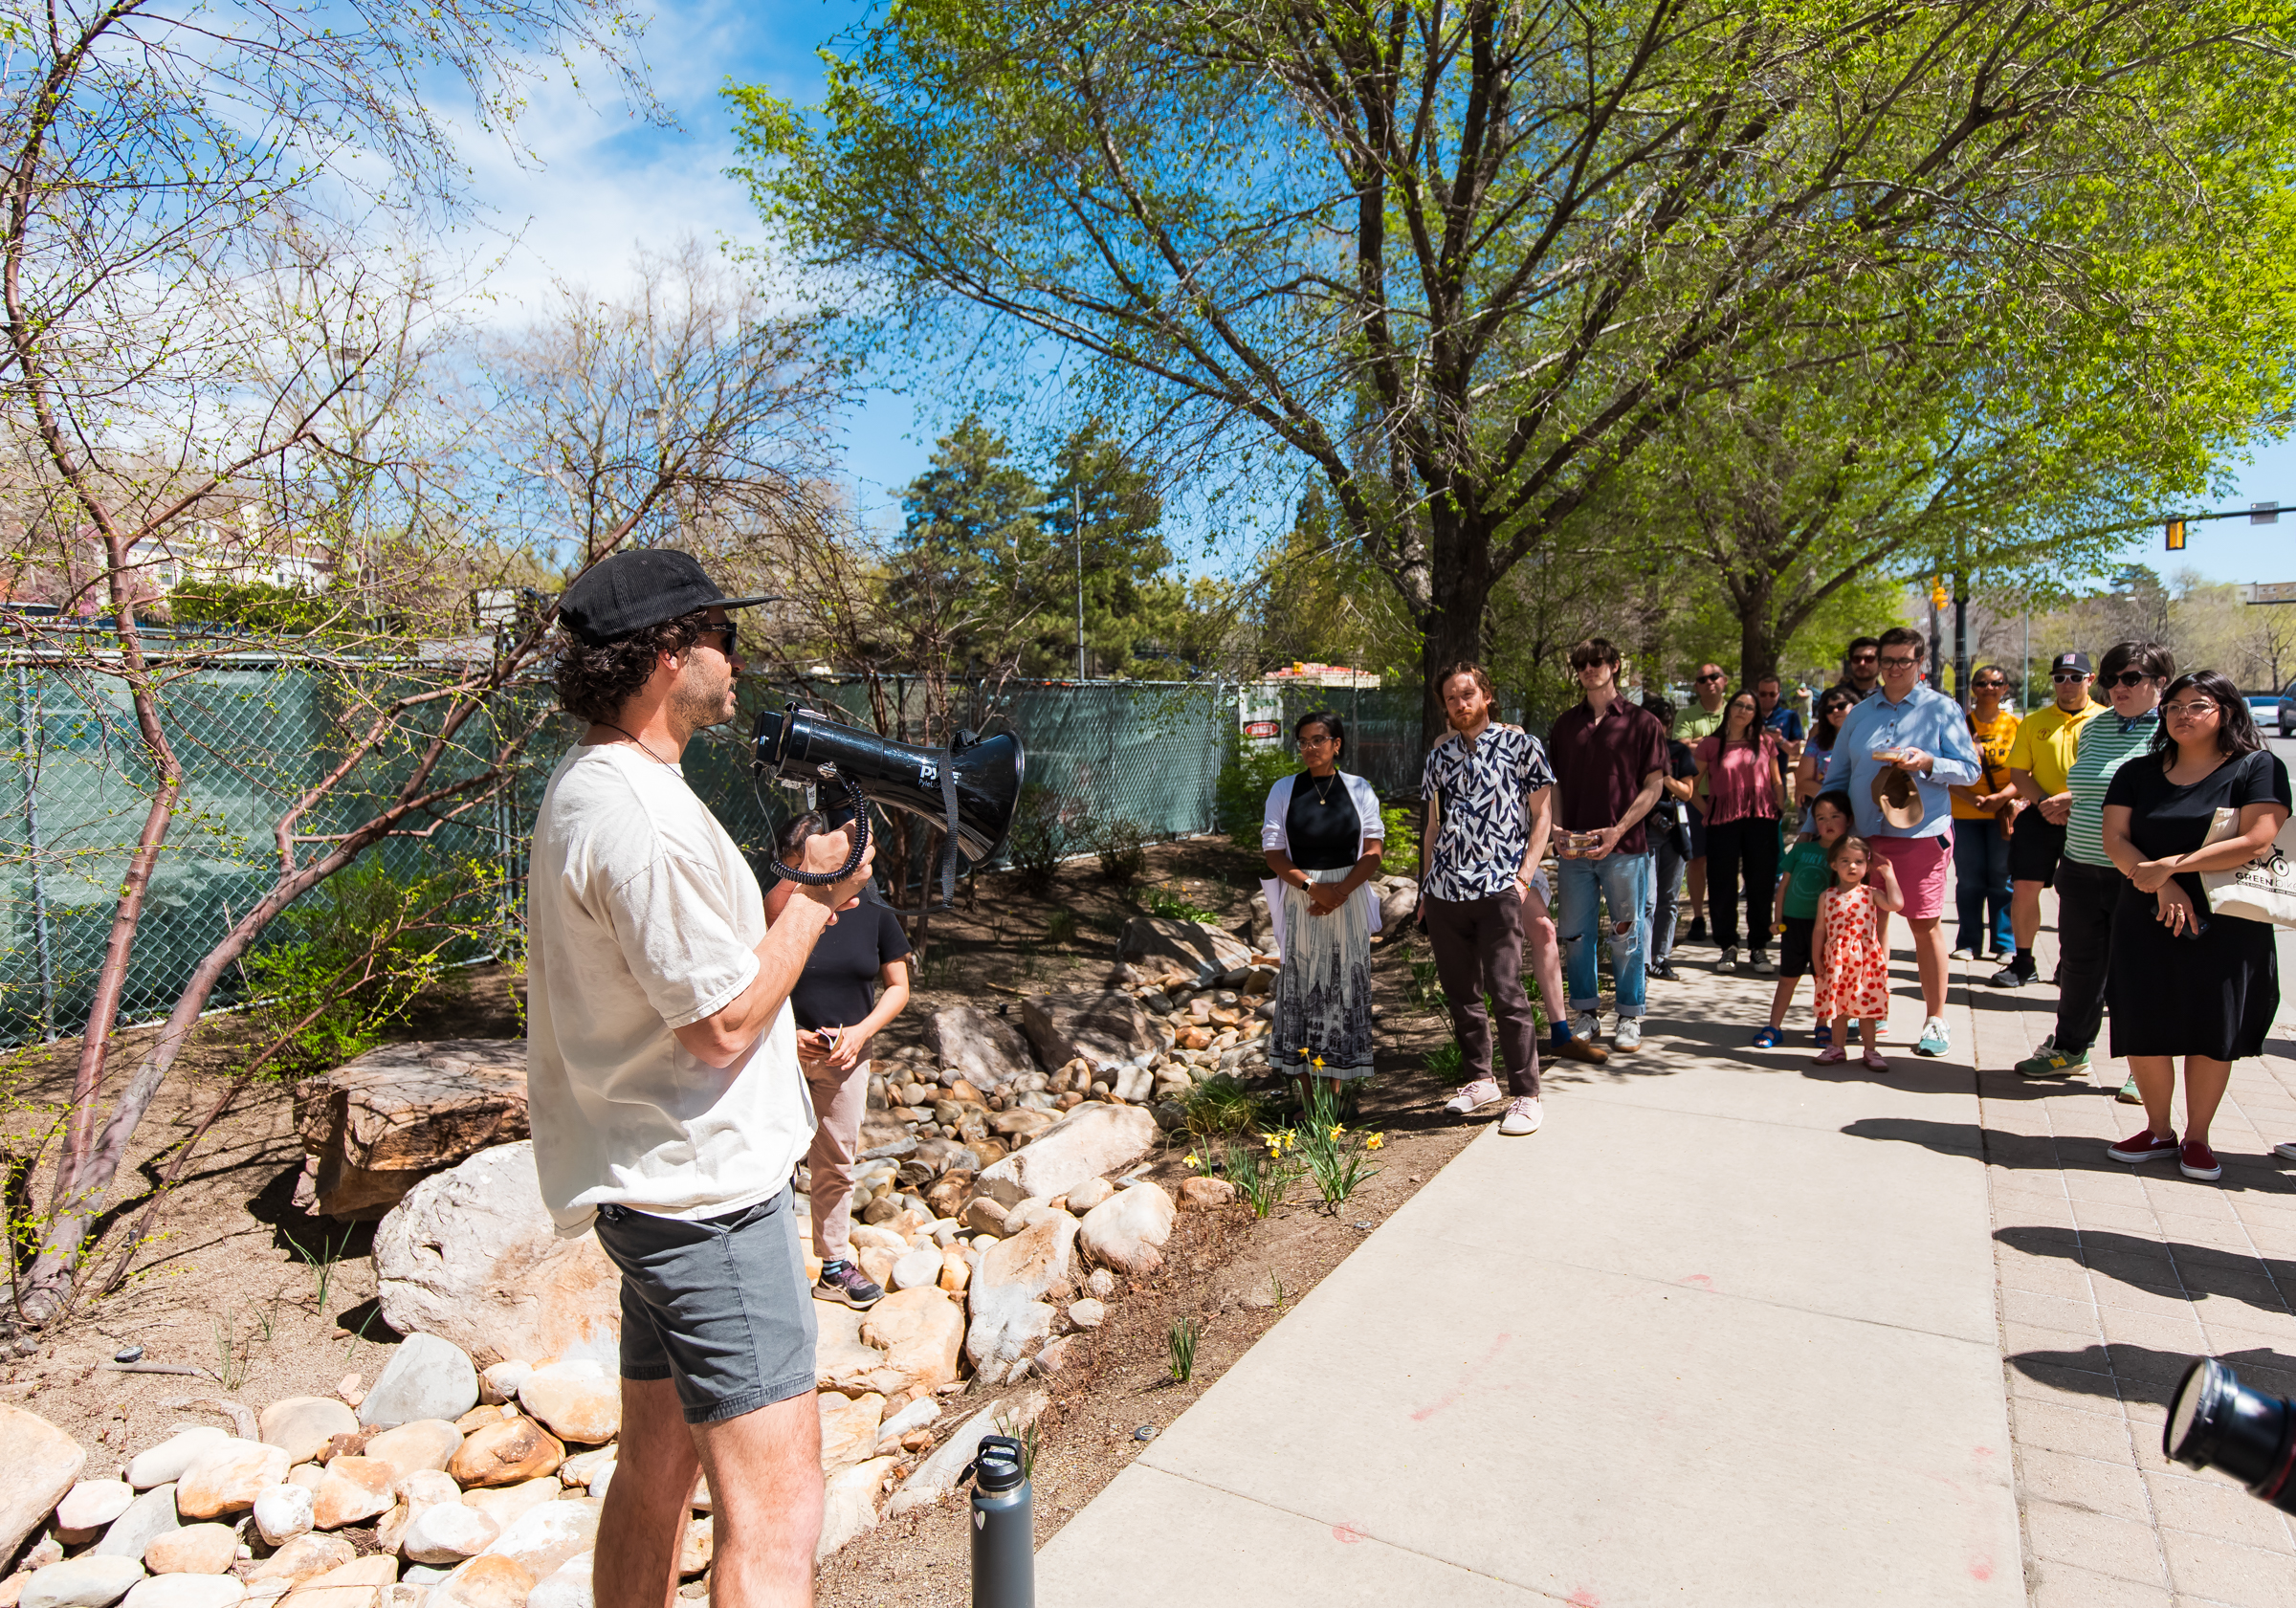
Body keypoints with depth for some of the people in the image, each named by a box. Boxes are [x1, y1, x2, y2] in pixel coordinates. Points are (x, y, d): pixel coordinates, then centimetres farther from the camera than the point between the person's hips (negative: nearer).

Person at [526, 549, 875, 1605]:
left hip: (649, 1187, 11)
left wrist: (795, 887, 8)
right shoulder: (644, 816, -23)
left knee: (656, 1469, 24)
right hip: (705, 1191, -11)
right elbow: (723, 1022, -21)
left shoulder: (583, 786, 11)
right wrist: (815, 896, -10)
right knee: (774, 1514, -4)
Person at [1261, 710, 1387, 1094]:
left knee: (1344, 990, 3)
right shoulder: (1284, 790, 4)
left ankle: (1336, 1093, 13)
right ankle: (1306, 1099, 8)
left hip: (1349, 900, 0)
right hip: (1300, 900, 0)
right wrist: (1312, 886, -13)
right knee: (1300, 990, 1)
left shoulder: (1358, 789, 5)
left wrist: (1340, 891, -13)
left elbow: (1374, 852, 0)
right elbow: (1274, 853, 0)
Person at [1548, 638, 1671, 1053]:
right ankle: (1585, 1014, 20)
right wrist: (1558, 828, -2)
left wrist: (1617, 830, -11)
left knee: (1627, 934, 3)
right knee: (1576, 934, 7)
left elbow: (1653, 785, 0)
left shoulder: (1642, 722, 2)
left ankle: (1629, 1018, 15)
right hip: (1573, 847, 3)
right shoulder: (1565, 723, 12)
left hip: (1624, 846, -3)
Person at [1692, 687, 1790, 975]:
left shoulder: (1765, 742, 10)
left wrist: (1780, 808, 5)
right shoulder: (1710, 745, 5)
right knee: (1723, 886, 1)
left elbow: (1777, 782, 16)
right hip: (1722, 822, -1)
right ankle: (1728, 947, 13)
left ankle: (1759, 947, 13)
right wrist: (1705, 811, 1)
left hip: (1761, 821, 1)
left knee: (1761, 885, 3)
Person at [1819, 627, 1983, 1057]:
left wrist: (1927, 763, -18)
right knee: (1871, 921, 9)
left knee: (1925, 924, -2)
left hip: (1921, 832, -3)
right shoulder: (1859, 714, 13)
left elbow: (1969, 768, 0)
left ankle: (1935, 1020, 9)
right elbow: (1836, 776, 16)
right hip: (1865, 835, 4)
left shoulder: (1942, 709, 3)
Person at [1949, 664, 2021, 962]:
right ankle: (1968, 943, 12)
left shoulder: (2015, 725, 4)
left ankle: (2005, 944, 11)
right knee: (1969, 879, 4)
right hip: (1965, 814, 0)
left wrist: (2001, 797, -17)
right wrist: (1973, 799, -14)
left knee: (2002, 878, 1)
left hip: (2004, 813, 0)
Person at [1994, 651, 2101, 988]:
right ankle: (2023, 963, 12)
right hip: (2039, 818, 2)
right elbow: (2018, 774, 6)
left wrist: (2070, 799, -19)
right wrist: (2045, 802, -10)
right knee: (2024, 889, -1)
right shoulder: (2033, 722, 9)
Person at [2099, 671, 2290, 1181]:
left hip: (2226, 925, -3)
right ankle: (2159, 1132, 19)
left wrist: (2169, 865, -18)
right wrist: (2163, 886, -16)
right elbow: (2115, 839, 0)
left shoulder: (2259, 768, -1)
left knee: (2213, 1033, 3)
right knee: (2143, 1030, 2)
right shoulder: (2138, 773, 9)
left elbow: (2255, 842, -13)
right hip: (2147, 923, 3)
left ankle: (2197, 1138, 18)